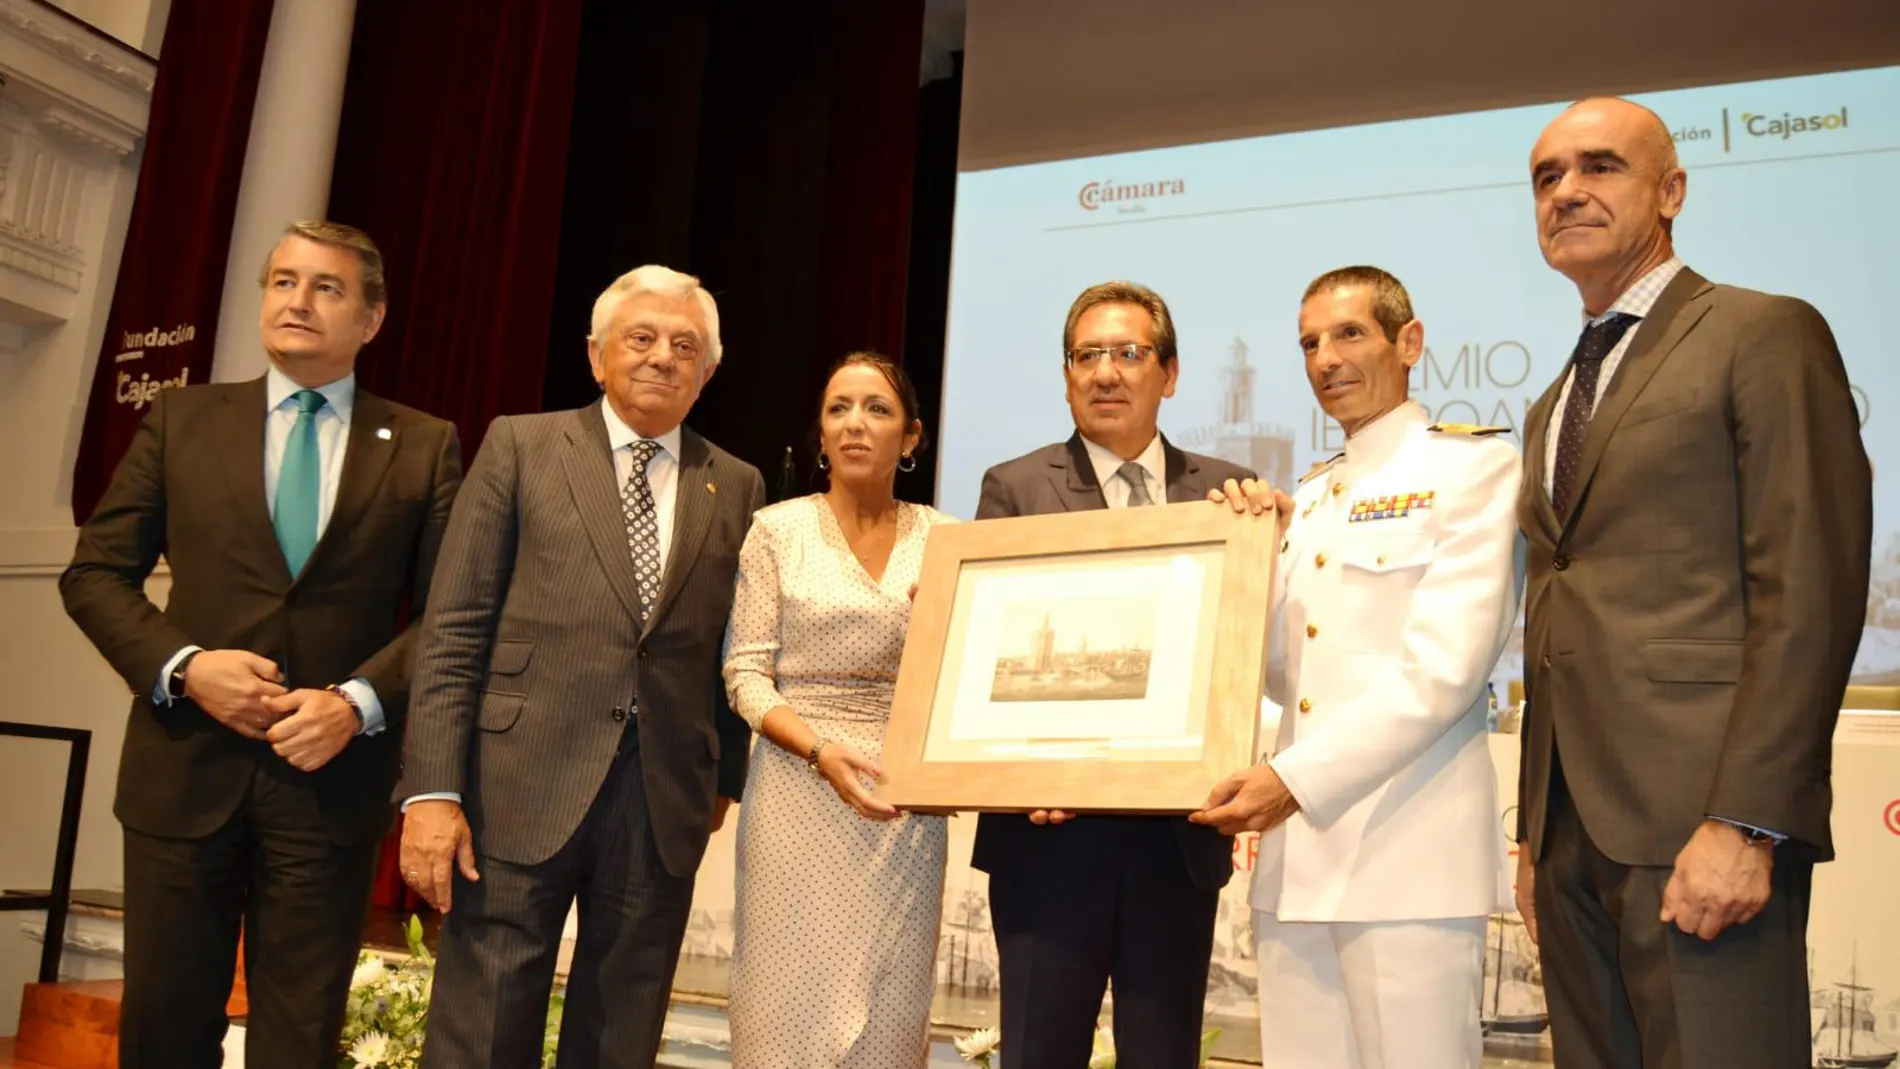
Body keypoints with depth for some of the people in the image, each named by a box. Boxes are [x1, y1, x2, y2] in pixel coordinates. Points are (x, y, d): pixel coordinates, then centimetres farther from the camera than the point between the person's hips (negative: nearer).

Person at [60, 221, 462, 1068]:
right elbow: (94, 572, 6)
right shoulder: (181, 419, 7)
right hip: (185, 768, 1)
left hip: (331, 778, -1)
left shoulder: (424, 447, 4)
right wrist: (184, 666, -11)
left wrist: (359, 700, -14)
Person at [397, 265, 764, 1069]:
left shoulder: (736, 486, 11)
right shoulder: (521, 446, 4)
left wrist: (725, 778, 12)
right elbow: (453, 631, -2)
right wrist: (433, 789, -10)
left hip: (665, 801, 3)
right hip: (523, 787, -2)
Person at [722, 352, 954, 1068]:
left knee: (888, 1007, 6)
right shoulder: (778, 530, 0)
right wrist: (821, 750, -18)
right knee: (791, 1002, 2)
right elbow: (746, 677, -3)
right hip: (799, 788, -2)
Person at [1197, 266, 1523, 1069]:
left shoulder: (1476, 467, -2)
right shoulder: (1310, 499, 18)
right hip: (1295, 854, 6)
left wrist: (1296, 778, -18)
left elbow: (1444, 669, -13)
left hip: (1409, 853, -6)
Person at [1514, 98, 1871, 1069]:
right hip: (1573, 832, 7)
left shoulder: (1764, 335, -1)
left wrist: (1744, 823, -18)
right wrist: (1536, 833, 15)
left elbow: (1811, 589, -11)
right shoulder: (1554, 406, 21)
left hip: (1701, 821, -7)